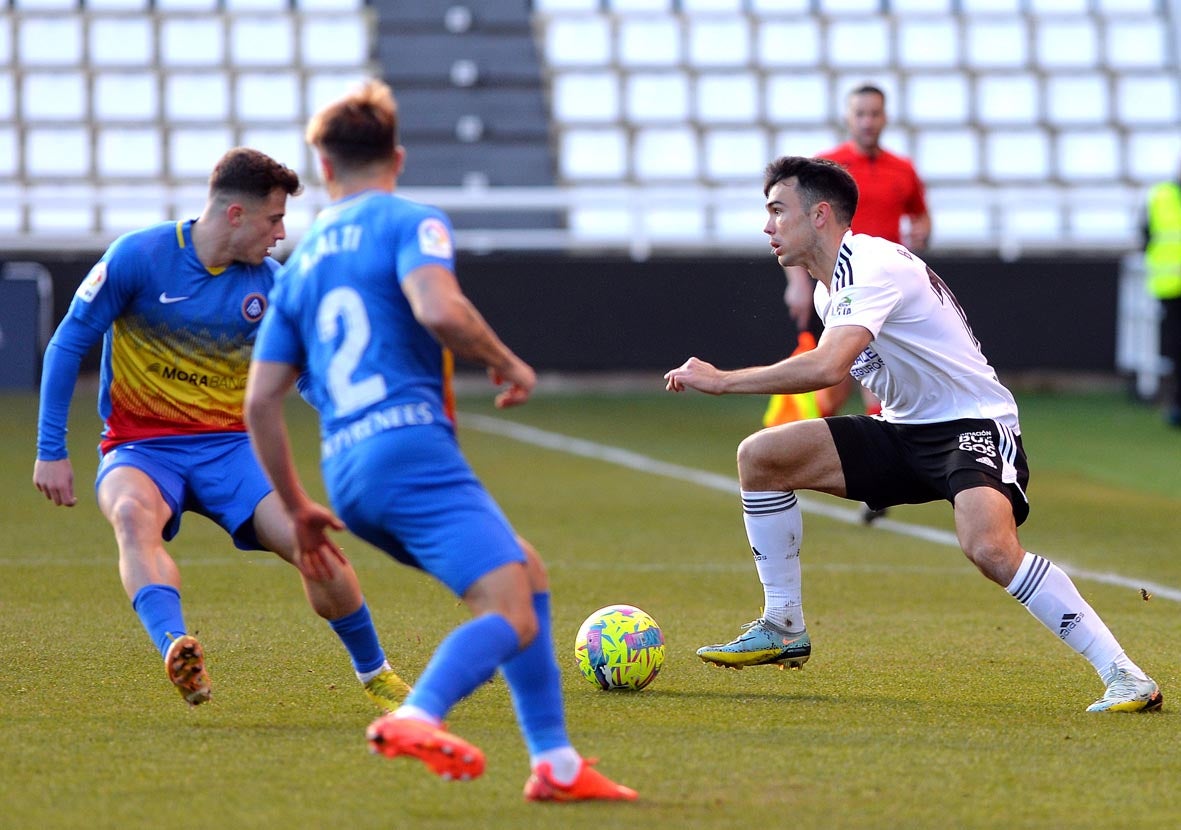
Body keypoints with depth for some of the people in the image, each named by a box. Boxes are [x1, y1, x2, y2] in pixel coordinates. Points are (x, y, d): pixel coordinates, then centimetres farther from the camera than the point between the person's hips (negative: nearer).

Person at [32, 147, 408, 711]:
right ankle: (177, 651, -59)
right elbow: (68, 343, -4)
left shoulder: (270, 284, 1)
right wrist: (51, 450, -7)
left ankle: (375, 675, 8)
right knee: (133, 513, -38)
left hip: (228, 445, 3)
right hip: (139, 446, -3)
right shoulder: (139, 256, -10)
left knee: (312, 546, -17)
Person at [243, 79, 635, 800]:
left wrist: (297, 508, 26)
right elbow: (439, 309, -18)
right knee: (512, 616, -17)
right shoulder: (409, 221, 4)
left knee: (529, 574, 20)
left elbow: (261, 401, 19)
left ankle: (556, 765, 11)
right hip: (412, 446, -8)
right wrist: (507, 363, -1)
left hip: (347, 472, 8)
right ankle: (417, 716, -46)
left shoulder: (301, 262, 23)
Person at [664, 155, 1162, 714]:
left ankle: (1123, 676, -27)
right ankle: (784, 630, 8)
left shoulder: (874, 265, -20)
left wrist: (721, 380, -28)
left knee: (989, 547, -36)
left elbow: (827, 367, -34)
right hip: (905, 432, 9)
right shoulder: (829, 288, 10)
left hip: (974, 423, -9)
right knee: (759, 456, -1)